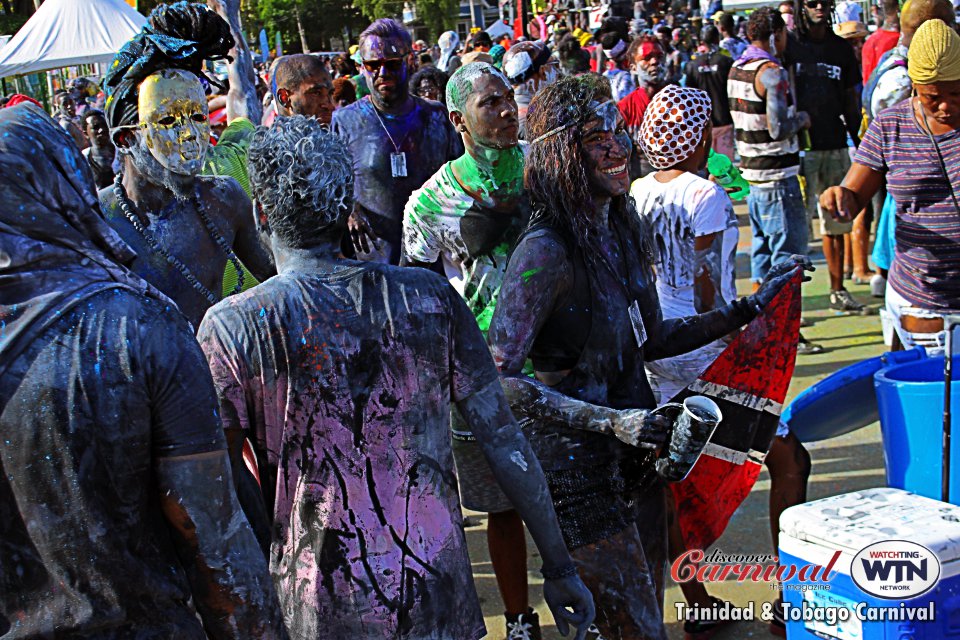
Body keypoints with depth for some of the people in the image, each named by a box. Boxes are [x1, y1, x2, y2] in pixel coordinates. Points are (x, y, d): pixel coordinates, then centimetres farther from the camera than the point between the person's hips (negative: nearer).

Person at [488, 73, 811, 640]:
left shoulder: (621, 231, 5)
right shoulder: (545, 251, -21)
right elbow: (502, 380, -25)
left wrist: (749, 309, 16)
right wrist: (610, 421, -28)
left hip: (635, 460, 8)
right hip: (579, 471, -8)